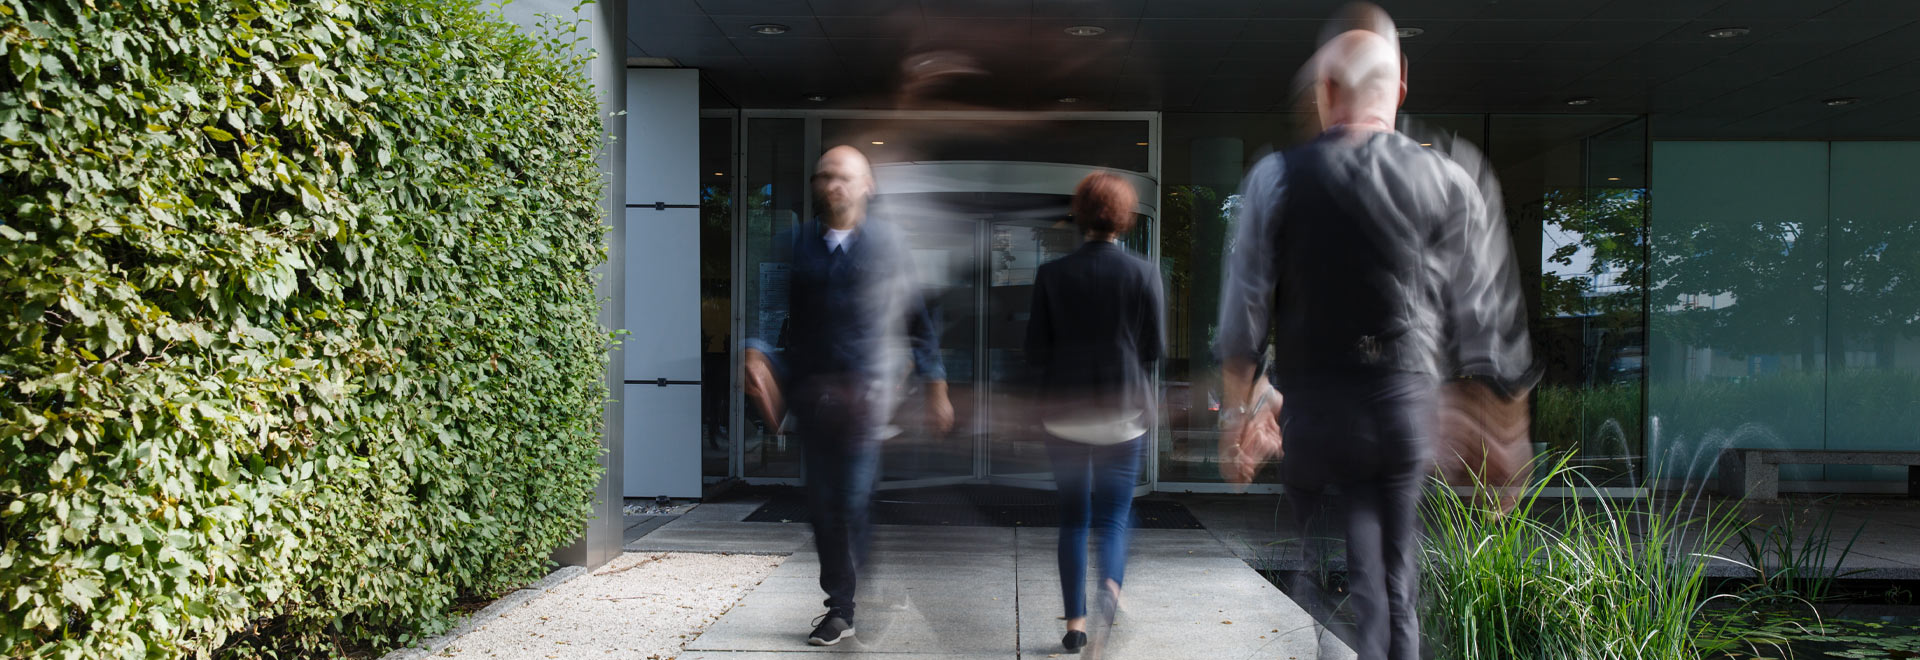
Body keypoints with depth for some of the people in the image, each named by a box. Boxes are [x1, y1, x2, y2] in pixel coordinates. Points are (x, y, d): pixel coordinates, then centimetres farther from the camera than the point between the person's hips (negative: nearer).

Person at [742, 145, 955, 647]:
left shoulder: (889, 246, 6)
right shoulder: (793, 245, 10)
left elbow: (918, 318, 9)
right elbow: (769, 307, 6)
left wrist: (935, 386, 8)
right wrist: (756, 354, -13)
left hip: (869, 388, -2)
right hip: (810, 389, 3)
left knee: (852, 502, -8)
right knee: (822, 502, 6)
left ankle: (842, 609, 7)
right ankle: (842, 602, 20)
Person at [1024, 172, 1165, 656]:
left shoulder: (1051, 274, -6)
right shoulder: (1143, 274, -6)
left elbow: (1035, 352, -4)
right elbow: (1154, 349, -1)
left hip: (1065, 412, 1)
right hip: (1122, 412, 0)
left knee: (1073, 519, 13)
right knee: (1113, 516, 9)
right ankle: (1110, 585, -18)